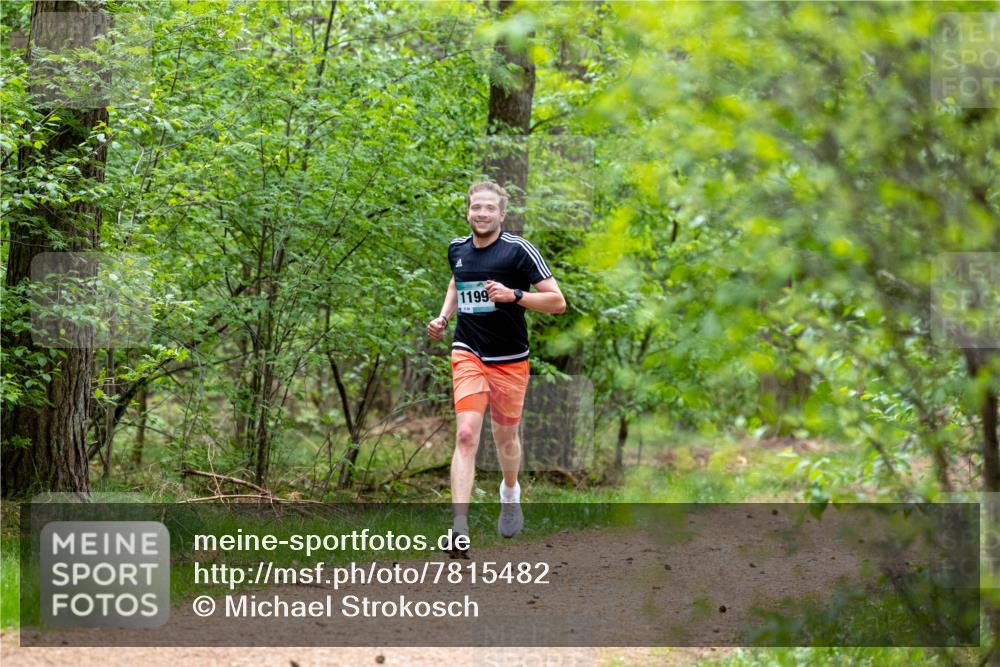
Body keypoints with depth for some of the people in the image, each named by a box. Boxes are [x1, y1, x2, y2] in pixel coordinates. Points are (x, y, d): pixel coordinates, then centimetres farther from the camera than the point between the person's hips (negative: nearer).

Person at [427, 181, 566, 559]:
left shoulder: (519, 250, -11)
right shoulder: (457, 249, 4)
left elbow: (557, 302, -12)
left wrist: (515, 295, -26)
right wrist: (443, 318, 11)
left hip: (510, 361, -1)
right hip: (467, 354, 2)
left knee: (506, 437, 14)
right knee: (466, 434, -16)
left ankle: (510, 493, 48)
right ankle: (459, 528, -25)